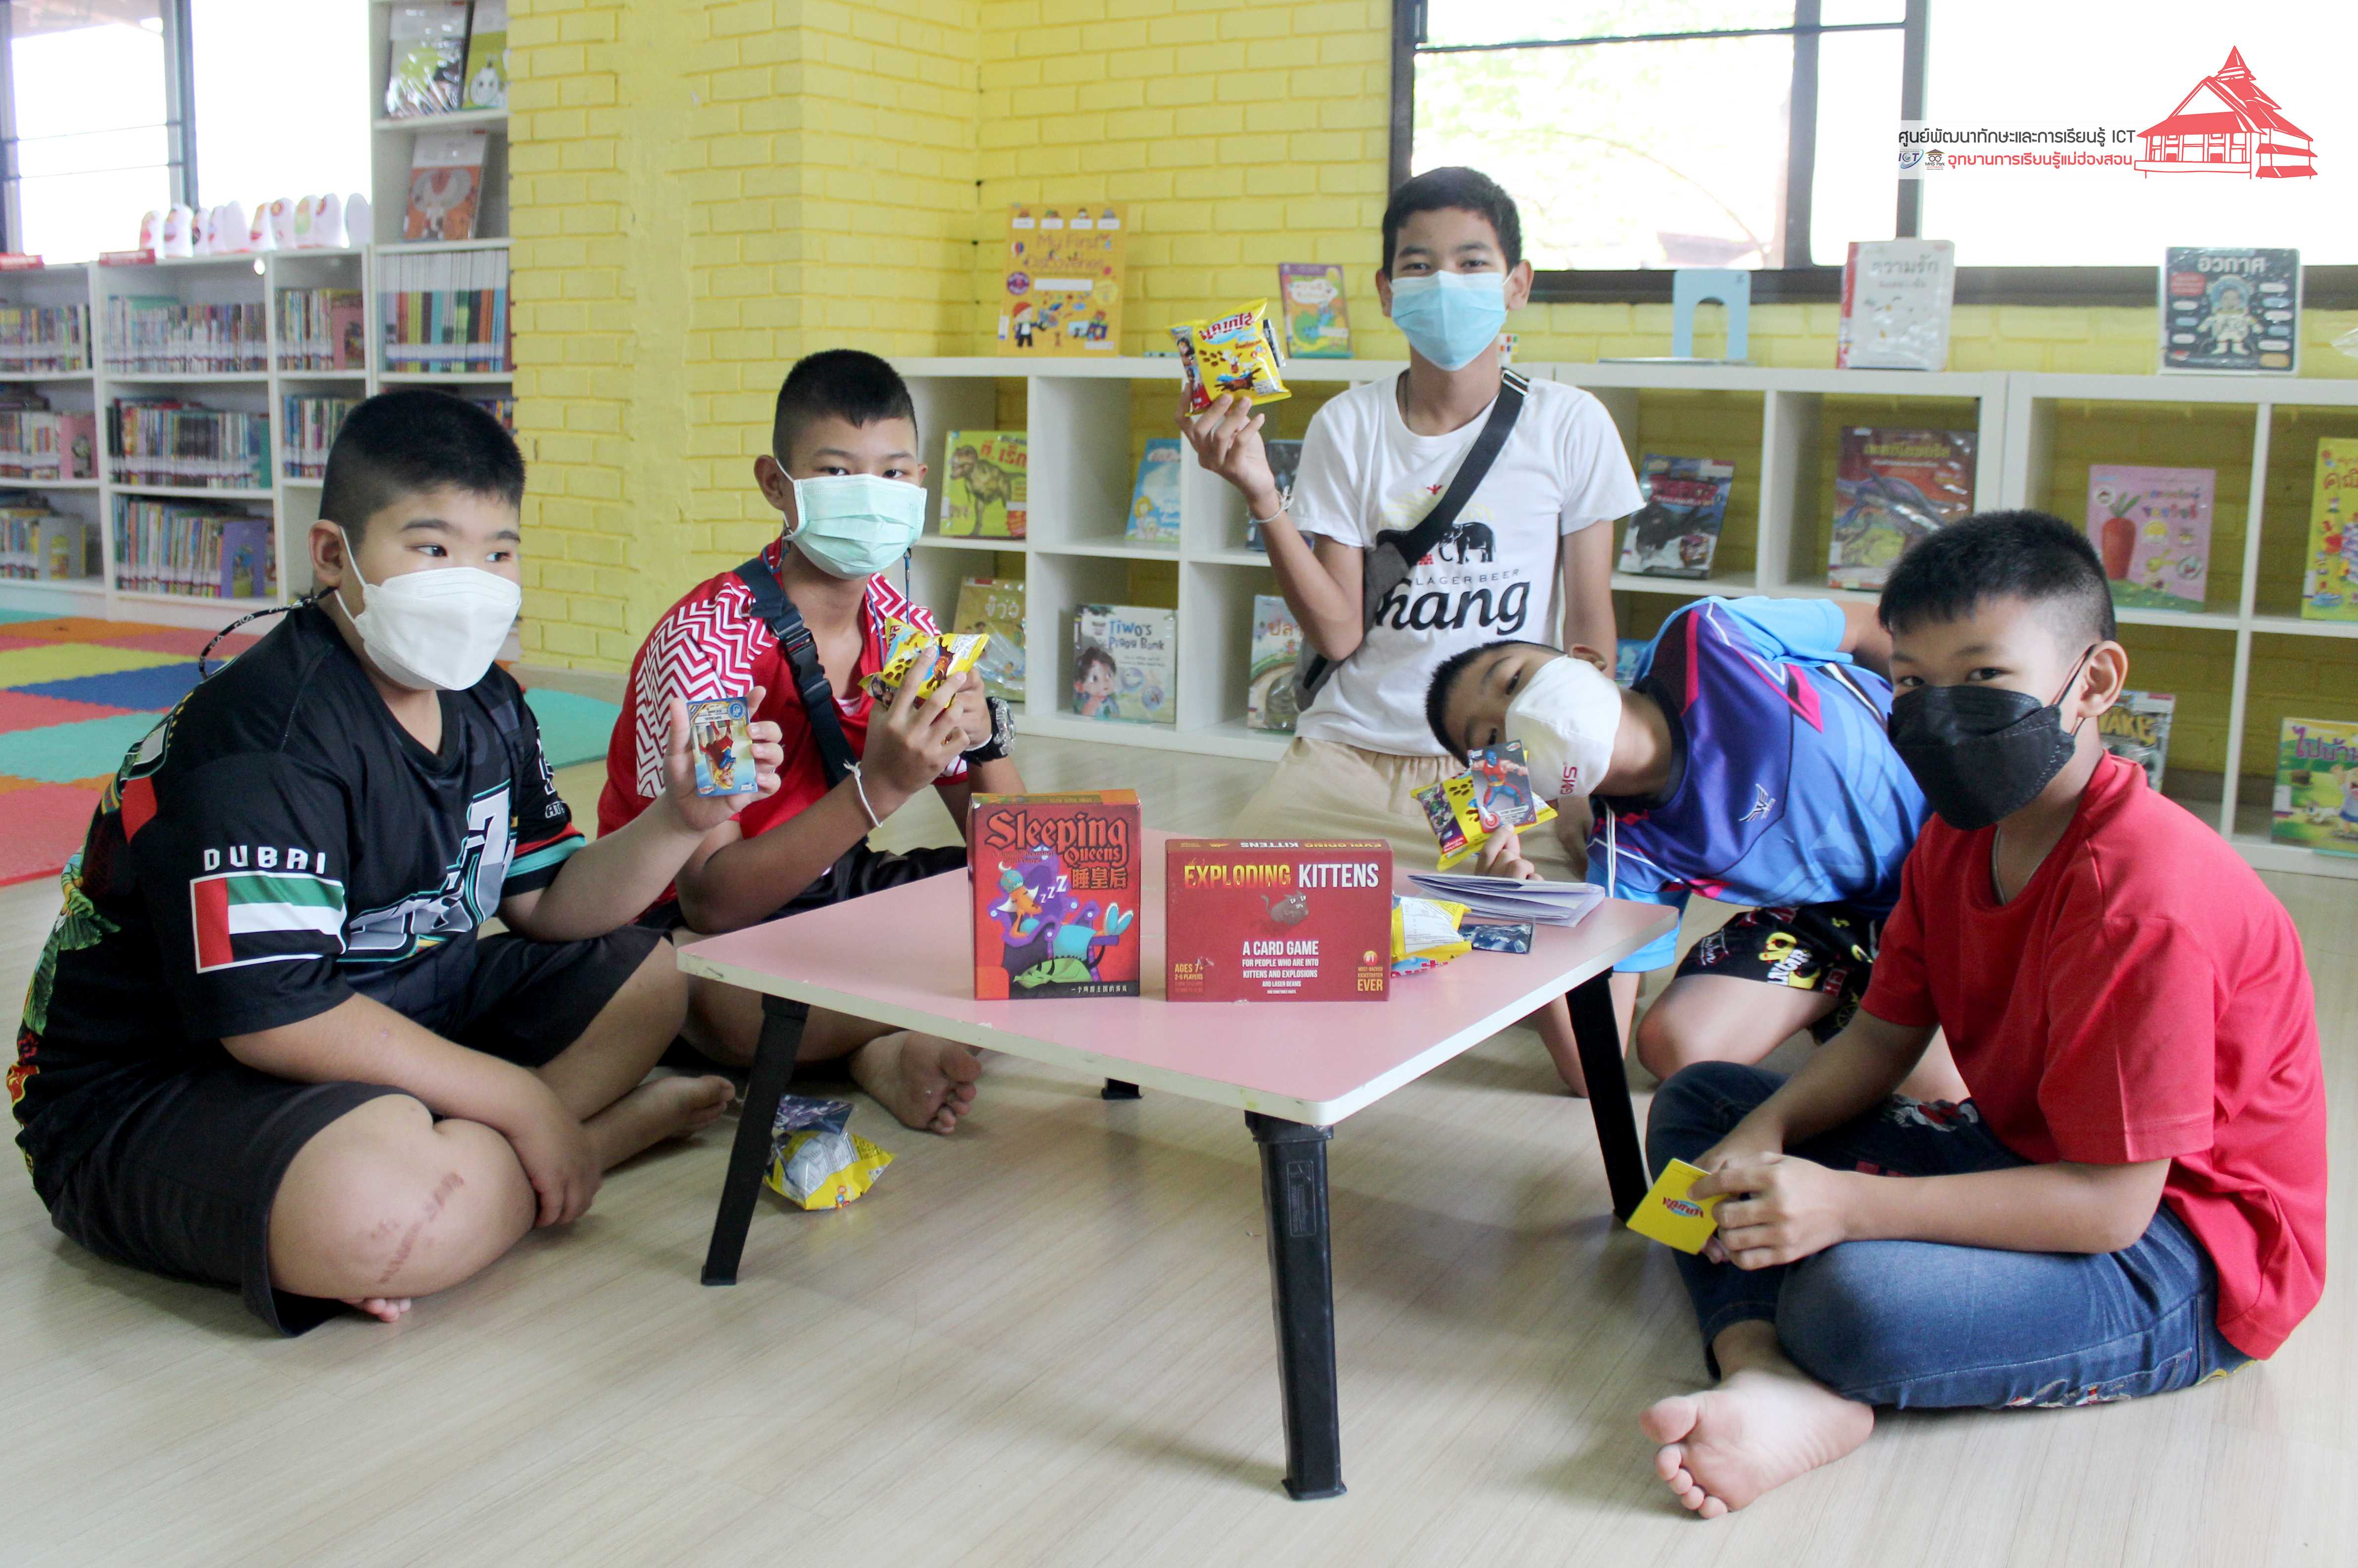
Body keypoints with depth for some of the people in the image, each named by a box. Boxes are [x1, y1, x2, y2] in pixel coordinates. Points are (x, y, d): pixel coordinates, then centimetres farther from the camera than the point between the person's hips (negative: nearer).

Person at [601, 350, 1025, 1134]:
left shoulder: (904, 627, -2)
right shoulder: (708, 637, -22)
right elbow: (710, 900, -29)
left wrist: (982, 734, -21)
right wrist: (878, 787, -38)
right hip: (687, 925, -6)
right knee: (724, 1000, -41)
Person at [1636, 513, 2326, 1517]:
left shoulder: (2143, 897, -28)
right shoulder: (1957, 838, 1)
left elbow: (2109, 1205, -28)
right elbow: (1885, 1038, 7)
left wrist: (1848, 1204, -32)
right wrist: (1767, 1131, -12)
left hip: (2183, 1246, -10)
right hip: (2026, 1159, 10)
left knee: (1855, 1298, -40)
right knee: (1696, 1105, 2)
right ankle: (1762, 1367, -22)